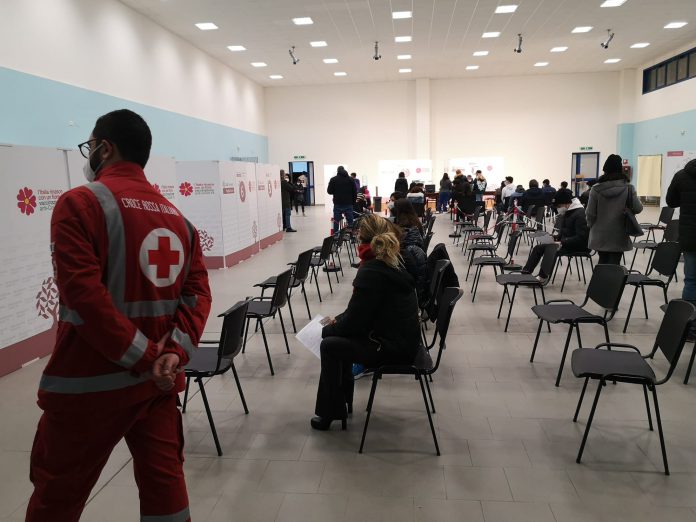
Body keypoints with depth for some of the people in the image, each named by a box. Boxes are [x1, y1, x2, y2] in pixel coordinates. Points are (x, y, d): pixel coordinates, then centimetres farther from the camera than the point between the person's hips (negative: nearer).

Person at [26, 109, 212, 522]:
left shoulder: (80, 203, -8)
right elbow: (198, 292, 2)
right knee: (164, 483, 14)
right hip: (161, 378, 6)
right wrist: (176, 351, -9)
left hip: (91, 380, -5)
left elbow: (83, 293, -19)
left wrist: (142, 356, -16)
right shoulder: (177, 217, 10)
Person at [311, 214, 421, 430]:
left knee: (329, 345, -1)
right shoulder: (392, 263, 8)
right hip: (402, 338, 9)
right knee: (339, 336, 17)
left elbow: (354, 320, -17)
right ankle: (340, 400, 29)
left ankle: (331, 412, 15)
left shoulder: (371, 272, -21)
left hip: (394, 347, -9)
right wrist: (338, 321, 11)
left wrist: (327, 329, 1)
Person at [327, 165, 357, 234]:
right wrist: (353, 202, 9)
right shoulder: (350, 179, 3)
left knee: (336, 221, 4)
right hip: (348, 204, 1)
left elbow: (329, 191, 0)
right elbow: (355, 192, 1)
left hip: (338, 204, -1)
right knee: (350, 221, 6)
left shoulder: (333, 179, -1)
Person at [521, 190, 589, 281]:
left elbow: (581, 238, -25)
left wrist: (562, 242, -25)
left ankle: (544, 277, -14)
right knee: (538, 247, 0)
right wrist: (556, 237, 2)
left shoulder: (580, 214, -19)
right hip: (565, 242, 10)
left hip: (577, 246, -10)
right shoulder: (566, 213, 11)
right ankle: (526, 272, -5)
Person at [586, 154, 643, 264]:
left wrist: (591, 226, 13)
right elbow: (638, 209, -6)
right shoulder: (628, 188, -9)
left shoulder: (596, 189, -8)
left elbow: (590, 213, -5)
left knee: (603, 262, 15)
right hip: (619, 236, -1)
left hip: (600, 235, 1)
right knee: (614, 263, 2)